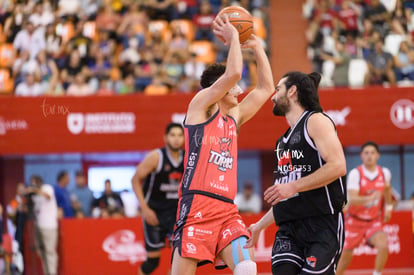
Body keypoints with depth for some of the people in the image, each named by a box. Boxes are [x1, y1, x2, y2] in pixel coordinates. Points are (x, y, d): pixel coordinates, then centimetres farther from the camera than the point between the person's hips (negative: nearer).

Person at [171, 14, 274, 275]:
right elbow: (233, 73, -10)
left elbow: (266, 87, 29)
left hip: (227, 209, 7)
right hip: (197, 204, -7)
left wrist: (257, 47, 26)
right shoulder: (201, 103, 3)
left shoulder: (234, 117, 23)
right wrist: (233, 37, 2)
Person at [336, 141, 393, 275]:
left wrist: (388, 207, 17)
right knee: (346, 257, 8)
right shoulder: (355, 174, -17)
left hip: (374, 221, 2)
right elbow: (352, 199, -30)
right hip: (355, 221, -2)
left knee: (383, 246, -26)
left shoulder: (385, 173, -4)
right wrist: (370, 198, -46)